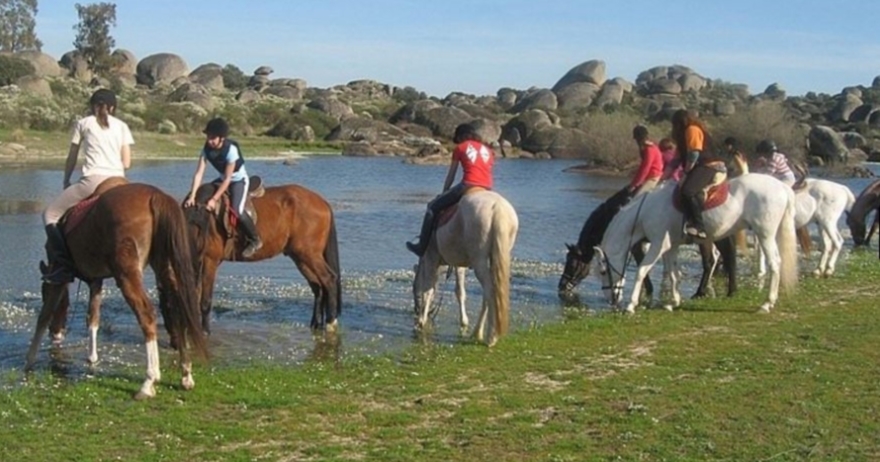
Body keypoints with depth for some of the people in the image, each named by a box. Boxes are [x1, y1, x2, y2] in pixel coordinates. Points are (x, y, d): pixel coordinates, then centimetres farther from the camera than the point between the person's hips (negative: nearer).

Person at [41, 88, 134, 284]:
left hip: (92, 180, -3)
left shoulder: (83, 124, 12)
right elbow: (126, 163, 10)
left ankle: (62, 265, -10)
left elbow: (71, 159, 16)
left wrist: (66, 182, 31)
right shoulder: (122, 126, 17)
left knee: (51, 214, 6)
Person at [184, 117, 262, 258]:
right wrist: (192, 196, -27)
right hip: (222, 179, 7)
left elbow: (227, 179, -29)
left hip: (239, 180, -7)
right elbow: (199, 173, -17)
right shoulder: (207, 149, -14)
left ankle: (254, 240, -7)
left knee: (237, 210, -26)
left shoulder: (231, 149, -30)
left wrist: (214, 199, -31)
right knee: (201, 196, 0)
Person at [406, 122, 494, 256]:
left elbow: (450, 176, 14)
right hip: (487, 190, 5)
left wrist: (443, 193, 28)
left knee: (433, 207, 10)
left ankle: (422, 246, 9)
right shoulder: (488, 150, 22)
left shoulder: (460, 148, 11)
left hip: (467, 186, -4)